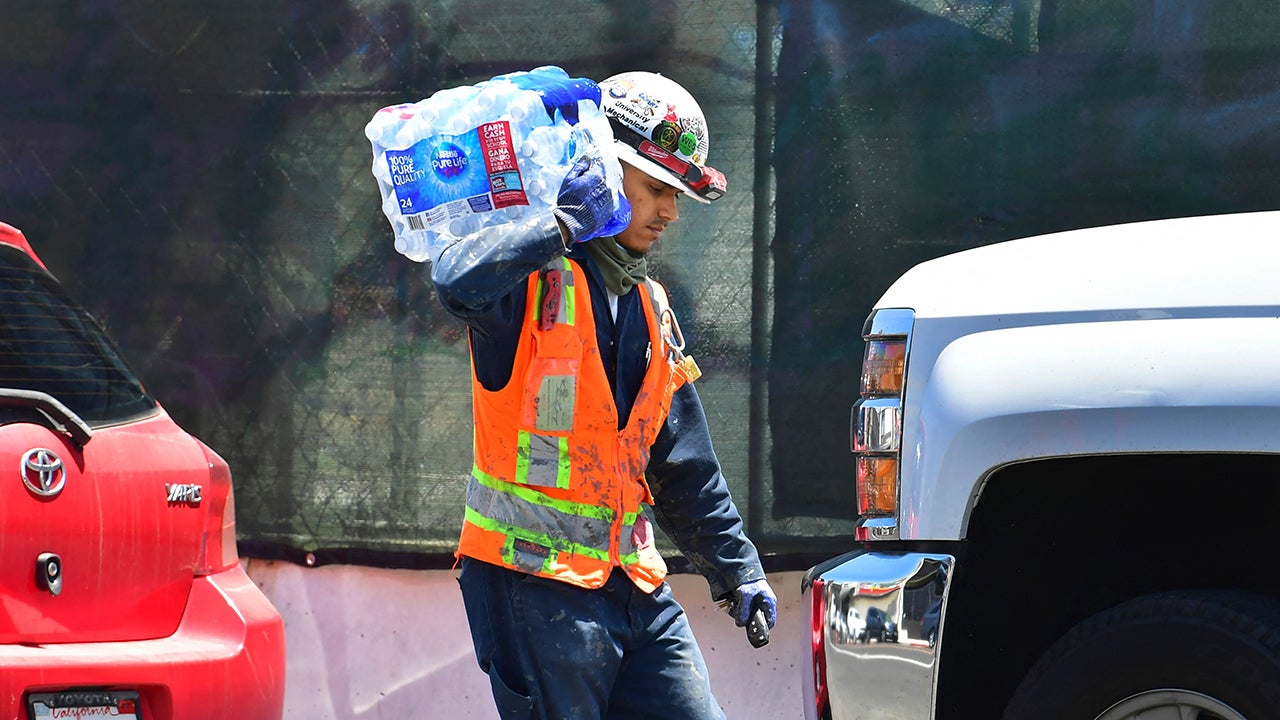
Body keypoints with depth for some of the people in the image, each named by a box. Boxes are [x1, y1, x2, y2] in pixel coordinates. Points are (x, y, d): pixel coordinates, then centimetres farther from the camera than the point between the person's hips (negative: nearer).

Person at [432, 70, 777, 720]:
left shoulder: (650, 308, 18)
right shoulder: (535, 281, -7)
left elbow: (685, 469, 24)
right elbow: (459, 281, -34)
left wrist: (735, 568, 21)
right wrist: (566, 224, -27)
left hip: (632, 587, 7)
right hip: (534, 583, -7)